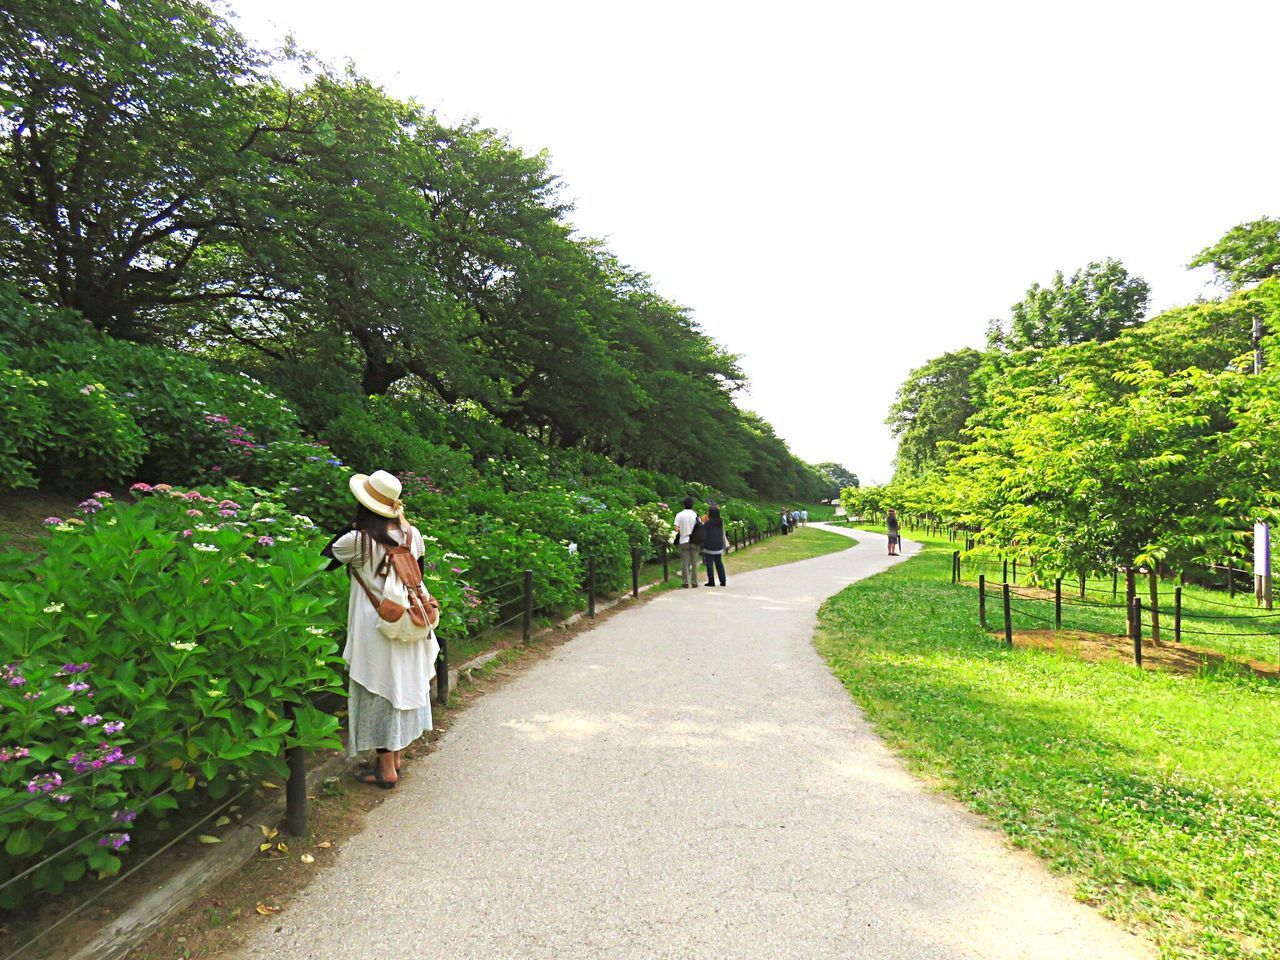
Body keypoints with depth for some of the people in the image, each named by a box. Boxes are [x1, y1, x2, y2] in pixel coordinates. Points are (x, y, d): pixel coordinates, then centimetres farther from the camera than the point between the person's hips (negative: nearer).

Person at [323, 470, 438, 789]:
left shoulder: (357, 539, -16)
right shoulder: (412, 534, -2)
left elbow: (325, 561, 2)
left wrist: (351, 527, 1)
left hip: (375, 628, -5)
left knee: (379, 691, 5)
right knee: (403, 685, 16)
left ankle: (386, 769, 15)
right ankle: (396, 757, 31)